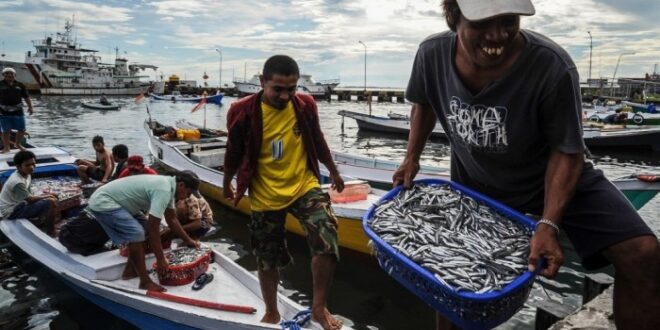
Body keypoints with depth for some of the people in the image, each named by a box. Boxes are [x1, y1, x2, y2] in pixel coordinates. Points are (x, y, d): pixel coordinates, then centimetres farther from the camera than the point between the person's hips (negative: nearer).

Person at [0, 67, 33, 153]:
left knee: (22, 129, 7)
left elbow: (26, 97, 10)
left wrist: (30, 107, 0)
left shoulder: (20, 85, 6)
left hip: (18, 111, 2)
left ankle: (18, 144, 29)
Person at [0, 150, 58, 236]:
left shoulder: (26, 175, 3)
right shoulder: (18, 182, -26)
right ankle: (51, 233, -10)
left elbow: (28, 195, 8)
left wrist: (45, 195, -6)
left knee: (53, 199, 11)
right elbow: (30, 199, -18)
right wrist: (46, 196, -4)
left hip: (18, 205, 10)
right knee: (51, 202, -24)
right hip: (12, 211, -10)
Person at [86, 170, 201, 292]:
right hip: (103, 203, -10)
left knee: (143, 229, 11)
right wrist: (161, 259, -17)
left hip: (115, 201, 10)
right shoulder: (163, 190, -27)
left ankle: (130, 271, 20)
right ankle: (145, 282, -13)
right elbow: (153, 228, -25)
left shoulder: (168, 185, 3)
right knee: (136, 233, -21)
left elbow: (172, 219, 14)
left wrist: (188, 240, 18)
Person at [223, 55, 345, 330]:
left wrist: (333, 172, 22)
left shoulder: (305, 105, -7)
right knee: (267, 260, 13)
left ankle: (319, 307, 3)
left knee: (326, 241, -20)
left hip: (304, 186, 1)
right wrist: (227, 185, 15)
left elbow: (317, 142, 10)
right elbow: (234, 153, 1)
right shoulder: (244, 112, -14)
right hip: (265, 196, 0)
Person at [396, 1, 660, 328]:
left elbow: (567, 151, -20)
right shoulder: (432, 54, -21)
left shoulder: (553, 67, -32)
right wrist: (411, 159, -5)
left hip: (555, 176, -2)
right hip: (476, 184, 3)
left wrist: (548, 224, -29)